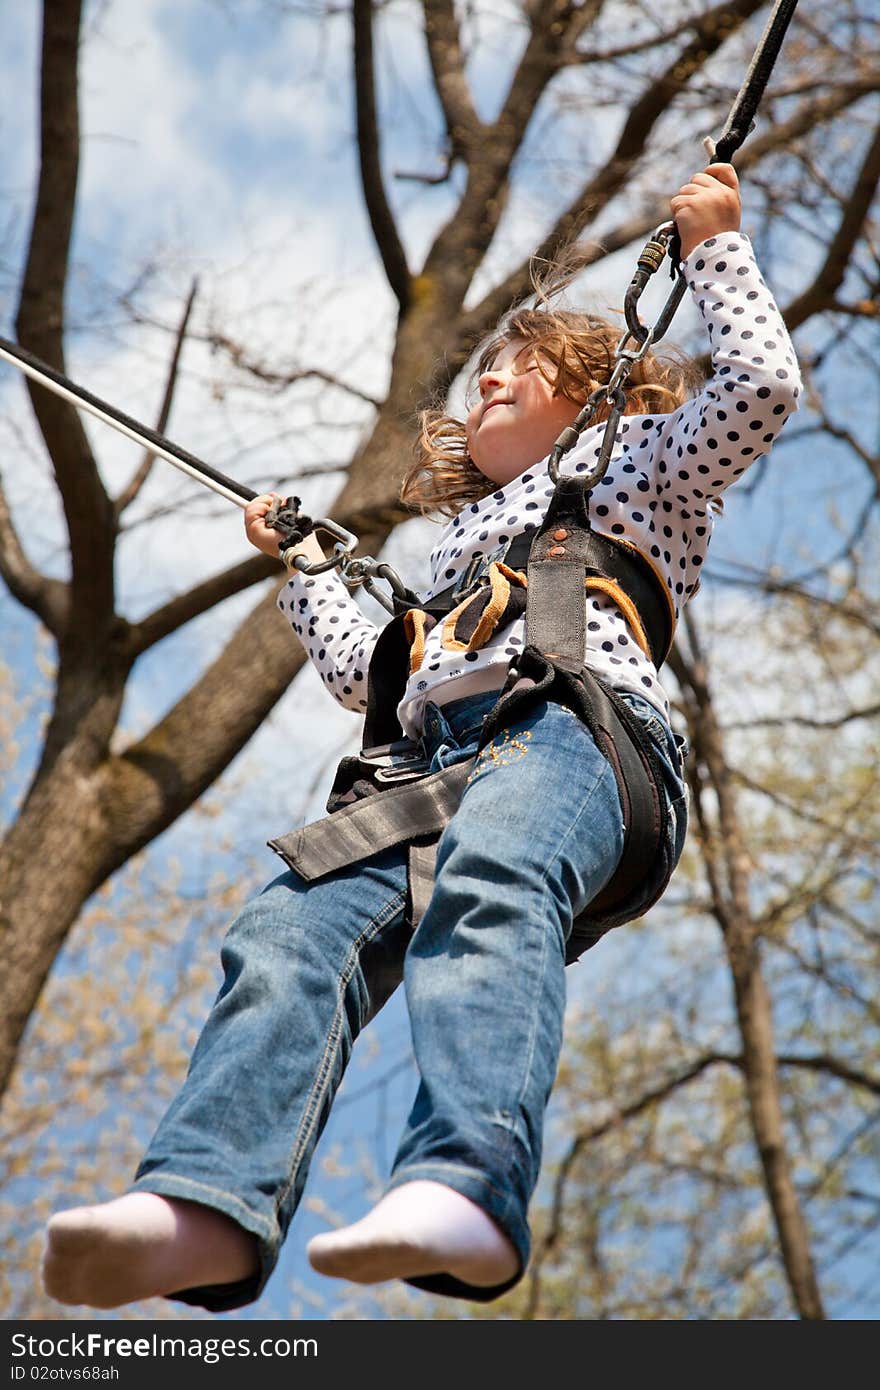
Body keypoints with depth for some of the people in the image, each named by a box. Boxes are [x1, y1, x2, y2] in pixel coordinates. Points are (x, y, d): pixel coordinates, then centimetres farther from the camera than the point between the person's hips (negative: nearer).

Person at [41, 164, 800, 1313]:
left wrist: (715, 243, 22)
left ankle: (465, 1194, -64)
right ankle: (205, 1211, -51)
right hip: (429, 753, 5)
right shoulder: (466, 532, 46)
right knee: (297, 926, -29)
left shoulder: (640, 452, 31)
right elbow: (363, 668, 48)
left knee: (489, 885, -41)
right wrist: (303, 561, 56)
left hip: (576, 716, -4)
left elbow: (763, 383, 15)